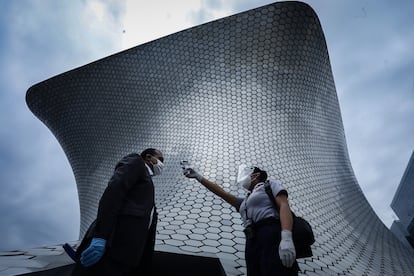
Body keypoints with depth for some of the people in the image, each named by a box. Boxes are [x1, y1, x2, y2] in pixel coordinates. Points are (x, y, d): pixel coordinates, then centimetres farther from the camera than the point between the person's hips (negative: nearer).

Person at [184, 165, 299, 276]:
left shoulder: (271, 184, 15)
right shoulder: (244, 202, 34)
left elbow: (284, 206, -2)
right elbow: (221, 193, 32)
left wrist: (286, 238, -20)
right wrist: (198, 176, 30)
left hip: (271, 235, -7)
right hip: (252, 242, 7)